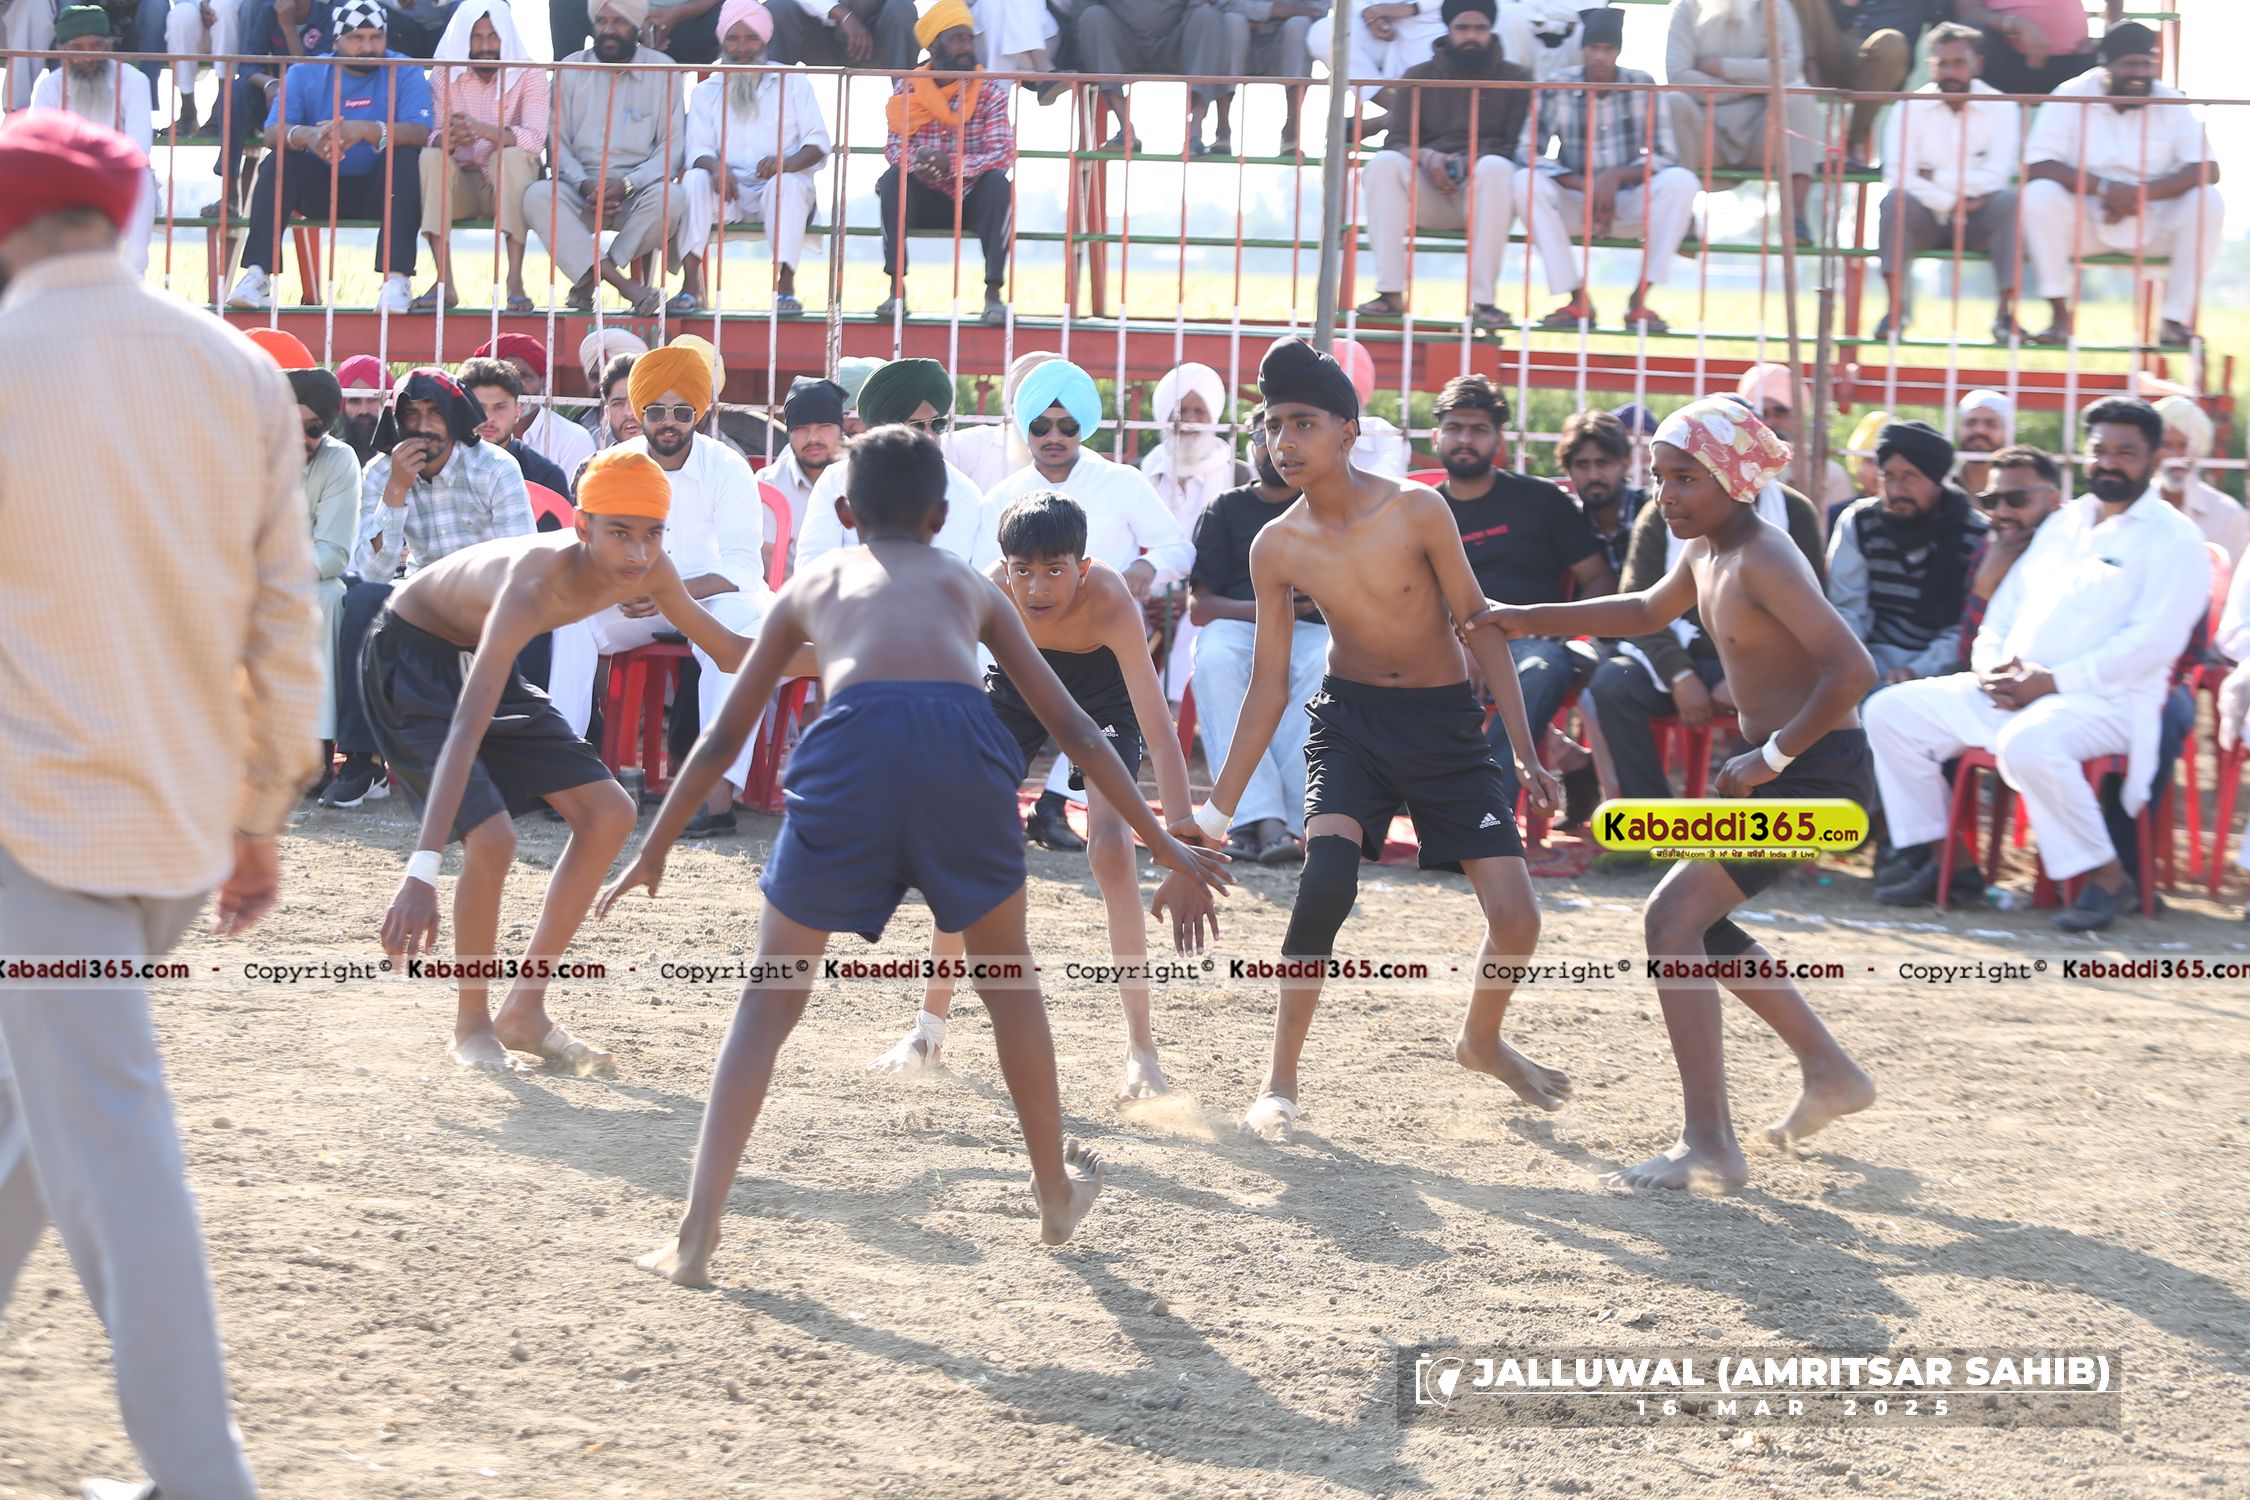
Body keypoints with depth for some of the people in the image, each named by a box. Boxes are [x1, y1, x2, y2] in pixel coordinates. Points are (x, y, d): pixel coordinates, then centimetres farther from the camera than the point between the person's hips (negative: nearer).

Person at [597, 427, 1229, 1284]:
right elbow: (1075, 729, 30)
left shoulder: (813, 584, 32)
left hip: (852, 742, -1)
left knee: (769, 999, 13)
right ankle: (1058, 1192, 39)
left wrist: (653, 852, 43)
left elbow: (725, 736, 34)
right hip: (963, 741, 1)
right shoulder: (970, 587, 33)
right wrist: (1166, 850, 33)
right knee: (1008, 975, 27)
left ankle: (696, 1237, 3)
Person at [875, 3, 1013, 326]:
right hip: (924, 201, 1)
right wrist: (917, 160, -35)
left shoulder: (991, 91, -6)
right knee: (893, 178, -28)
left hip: (973, 201, -1)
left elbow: (1002, 154, -16)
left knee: (998, 182, -30)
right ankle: (896, 290, -30)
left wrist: (954, 165, -34)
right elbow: (895, 147, -10)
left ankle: (993, 292, -32)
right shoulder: (907, 87, -3)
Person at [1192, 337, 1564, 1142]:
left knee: (1515, 918, -7)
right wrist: (1216, 811, -1)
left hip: (1444, 718, 0)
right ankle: (1280, 1082, -15)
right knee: (1327, 873, -28)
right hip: (1351, 718, 0)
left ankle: (1481, 1040, 28)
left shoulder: (1417, 512, -17)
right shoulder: (1276, 547, -9)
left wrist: (1528, 756, -11)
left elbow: (1481, 628, -8)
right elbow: (1268, 687, -1)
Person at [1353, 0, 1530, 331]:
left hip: (1483, 192, -2)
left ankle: (1483, 300, -37)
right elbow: (1396, 141, 6)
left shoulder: (1515, 79, 9)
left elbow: (1521, 147, 1)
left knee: (1496, 168, -36)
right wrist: (1426, 157, -18)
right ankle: (1391, 293, -34)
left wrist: (1470, 166, -17)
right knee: (1383, 164, -28)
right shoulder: (1418, 77, 14)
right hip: (1429, 190, 2)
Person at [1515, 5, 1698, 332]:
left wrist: (1616, 176, -25)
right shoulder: (1557, 90, -8)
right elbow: (1528, 153, -13)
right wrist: (1582, 185, -26)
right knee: (1526, 181, -29)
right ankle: (1577, 299, -23)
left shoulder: (1643, 86, -6)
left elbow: (1666, 157, -8)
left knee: (1681, 182, -28)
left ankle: (1639, 299, -22)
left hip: (1630, 206, 0)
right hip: (1575, 205, 0)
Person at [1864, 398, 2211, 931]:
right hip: (2009, 692, 8)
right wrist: (1991, 664, -1)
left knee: (2026, 742, -39)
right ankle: (1945, 859, 3)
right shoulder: (2062, 524, 21)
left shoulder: (2172, 538, -2)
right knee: (1890, 712, -3)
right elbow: (2004, 608, 23)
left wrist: (2054, 682, -19)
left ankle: (2108, 877, -22)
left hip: (2106, 701, -8)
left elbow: (2153, 641, -14)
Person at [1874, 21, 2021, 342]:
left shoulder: (2001, 108, -2)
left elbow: (1994, 179, -14)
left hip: (1979, 222, 0)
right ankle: (1897, 307, -30)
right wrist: (1951, 203, -21)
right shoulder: (1910, 108, -1)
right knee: (1896, 202, -31)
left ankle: (2006, 312, -32)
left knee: (2009, 201, -31)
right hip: (1926, 219, 0)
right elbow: (1898, 177, -14)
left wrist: (1935, 177, -14)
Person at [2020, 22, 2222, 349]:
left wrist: (2142, 193, -26)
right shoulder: (2069, 98, -7)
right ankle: (2060, 316, -22)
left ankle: (2177, 319, -18)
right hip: (2084, 222, -2)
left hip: (2154, 225, 2)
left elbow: (2208, 170, -12)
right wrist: (2103, 188, -30)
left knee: (2208, 200, -23)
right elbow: (2037, 166, -18)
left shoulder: (2172, 104, -2)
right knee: (2040, 196, -29)